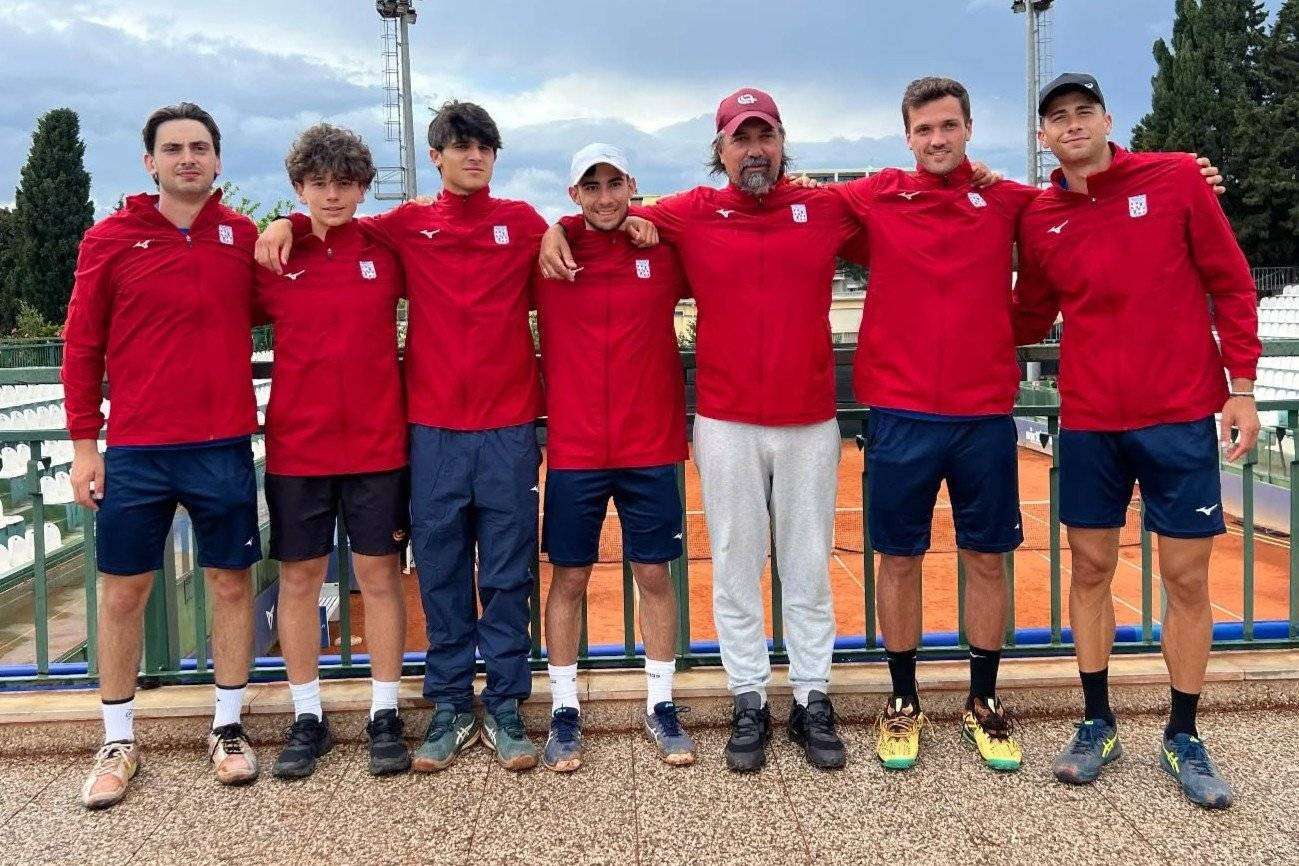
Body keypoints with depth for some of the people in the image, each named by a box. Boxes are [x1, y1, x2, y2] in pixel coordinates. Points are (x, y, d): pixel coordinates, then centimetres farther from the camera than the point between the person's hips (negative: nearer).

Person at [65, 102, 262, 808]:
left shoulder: (245, 237, 5)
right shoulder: (110, 240, 2)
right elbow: (81, 346, 3)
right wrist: (84, 444, -1)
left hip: (223, 444, 1)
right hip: (134, 450, 0)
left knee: (230, 582, 7)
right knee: (122, 591, 6)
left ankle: (228, 727, 24)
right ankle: (118, 742, 22)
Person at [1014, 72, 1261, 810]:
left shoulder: (1177, 179, -2)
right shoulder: (1039, 219, 4)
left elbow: (1231, 283, 0)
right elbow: (1028, 319, 13)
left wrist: (1242, 385, -3)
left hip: (1181, 415, -2)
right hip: (1089, 421, 2)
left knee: (1187, 577, 4)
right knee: (1092, 568, 8)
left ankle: (1184, 738, 20)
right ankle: (1097, 725, 23)